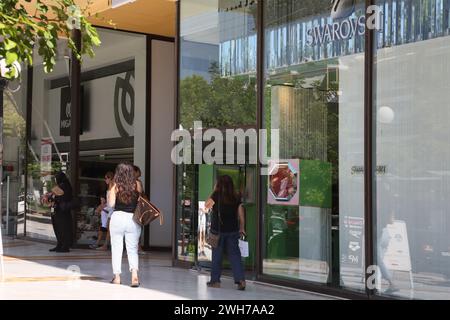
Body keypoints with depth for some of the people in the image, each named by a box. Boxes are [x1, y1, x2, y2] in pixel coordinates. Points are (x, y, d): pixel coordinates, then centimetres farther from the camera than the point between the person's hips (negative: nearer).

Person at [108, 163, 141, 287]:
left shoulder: (116, 186, -3)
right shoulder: (137, 185, 2)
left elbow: (111, 204, -7)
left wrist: (110, 193, 8)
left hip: (118, 217, -1)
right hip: (133, 219, 1)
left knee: (116, 248, 10)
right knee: (133, 249, 7)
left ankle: (117, 277, 12)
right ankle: (134, 274, -12)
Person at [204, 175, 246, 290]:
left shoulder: (217, 195, -9)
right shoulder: (236, 198, 0)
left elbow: (206, 206, 7)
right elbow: (241, 215, 2)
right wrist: (242, 228, 13)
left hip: (218, 230, -2)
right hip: (233, 230, 2)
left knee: (217, 255, 9)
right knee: (235, 254, 4)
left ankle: (215, 280, 16)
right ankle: (241, 279, -7)